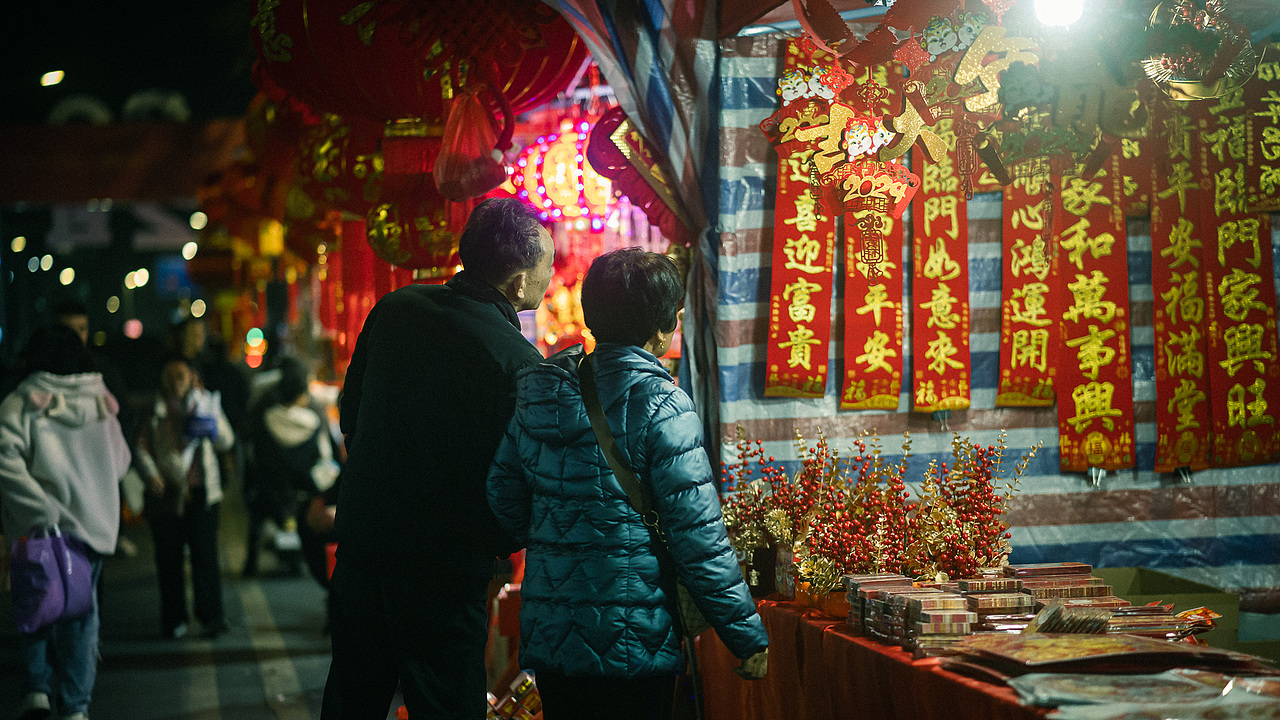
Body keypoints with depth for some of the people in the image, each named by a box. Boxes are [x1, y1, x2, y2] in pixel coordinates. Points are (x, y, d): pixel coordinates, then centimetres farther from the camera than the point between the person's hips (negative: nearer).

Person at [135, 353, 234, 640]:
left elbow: (226, 441, 6)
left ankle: (211, 616, -8)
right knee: (168, 559, 2)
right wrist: (151, 475, -16)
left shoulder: (206, 402, 12)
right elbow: (142, 447, 1)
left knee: (205, 553, -9)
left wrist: (212, 427, -15)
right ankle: (173, 620, 11)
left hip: (201, 491, 0)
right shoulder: (152, 410, 8)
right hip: (165, 492, 0)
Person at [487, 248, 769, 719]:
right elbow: (698, 537, -16)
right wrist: (748, 637, -7)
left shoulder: (539, 391, 3)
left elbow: (503, 494, 9)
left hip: (548, 636, 5)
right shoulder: (662, 405, -14)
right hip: (636, 641, -5)